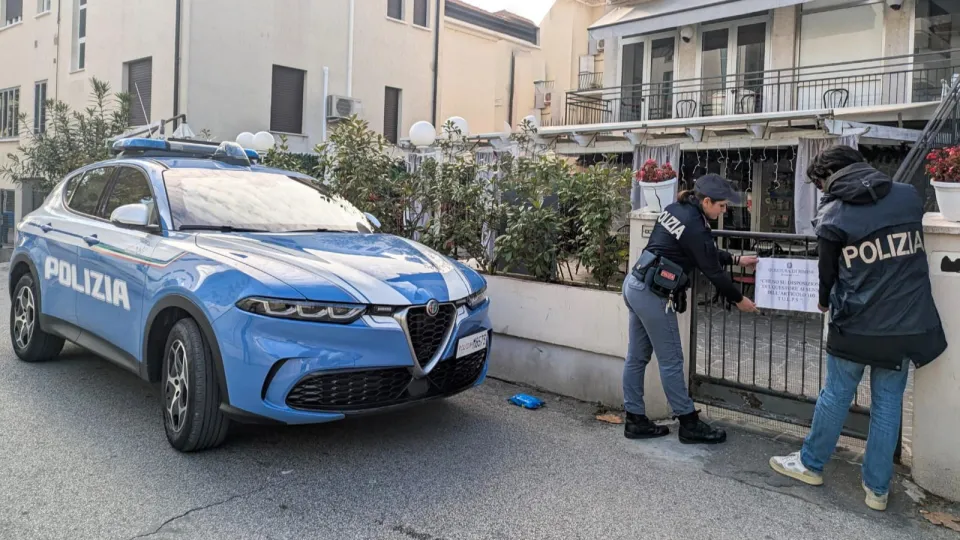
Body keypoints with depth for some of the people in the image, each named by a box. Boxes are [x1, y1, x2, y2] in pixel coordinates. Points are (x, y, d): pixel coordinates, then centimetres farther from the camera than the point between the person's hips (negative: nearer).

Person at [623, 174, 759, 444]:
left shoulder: (675, 209, 10)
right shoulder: (695, 227, -17)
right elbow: (713, 270, -8)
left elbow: (707, 253, 23)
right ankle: (689, 425, 14)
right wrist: (739, 299, 6)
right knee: (671, 361, 2)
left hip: (634, 285, 9)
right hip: (653, 295, -9)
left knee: (636, 357, 12)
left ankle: (635, 421, 21)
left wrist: (736, 259, 26)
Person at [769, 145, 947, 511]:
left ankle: (811, 464, 30)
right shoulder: (909, 196, 1)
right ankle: (877, 488, 19)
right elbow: (914, 255, 18)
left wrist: (826, 303, 23)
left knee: (836, 396, 13)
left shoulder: (833, 215, -9)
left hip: (856, 324, -3)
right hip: (907, 325, 3)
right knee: (888, 405, 11)